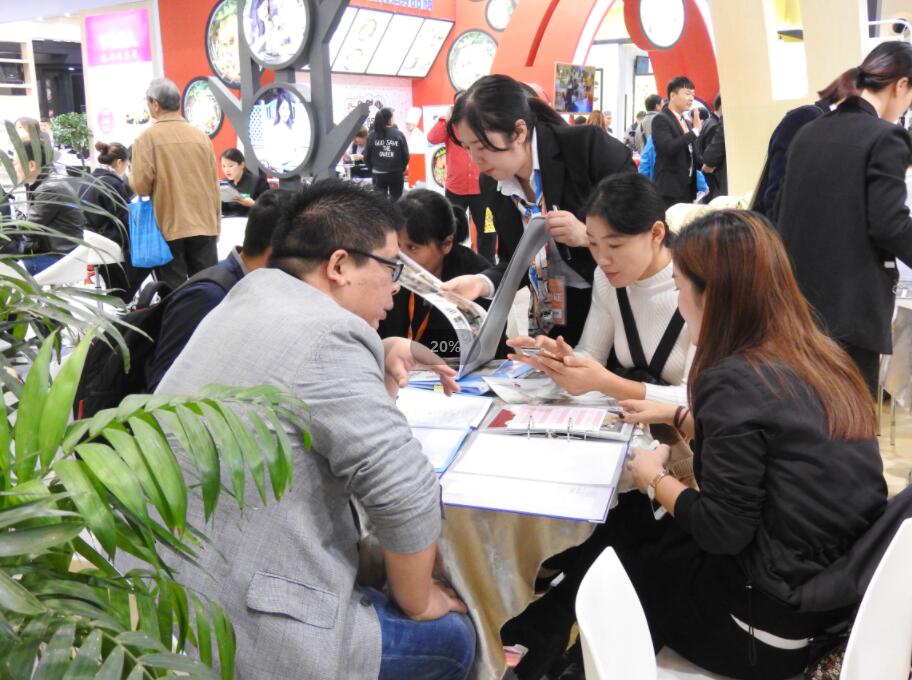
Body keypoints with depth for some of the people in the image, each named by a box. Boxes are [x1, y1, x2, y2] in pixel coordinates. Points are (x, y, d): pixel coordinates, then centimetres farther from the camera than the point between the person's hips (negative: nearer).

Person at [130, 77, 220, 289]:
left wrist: (131, 174, 13)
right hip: (204, 226, 3)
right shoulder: (201, 136, 5)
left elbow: (141, 185, -11)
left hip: (168, 228, -3)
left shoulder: (148, 138, -6)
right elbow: (214, 185, 10)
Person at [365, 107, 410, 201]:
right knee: (395, 200, 11)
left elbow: (367, 156, -2)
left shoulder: (372, 135, -5)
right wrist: (402, 169, 12)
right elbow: (405, 155, -7)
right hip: (396, 173, -1)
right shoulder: (399, 134, -8)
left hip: (378, 174, 1)